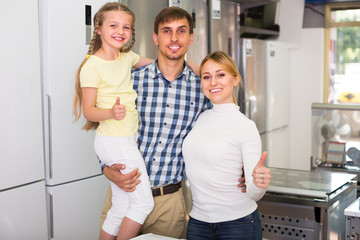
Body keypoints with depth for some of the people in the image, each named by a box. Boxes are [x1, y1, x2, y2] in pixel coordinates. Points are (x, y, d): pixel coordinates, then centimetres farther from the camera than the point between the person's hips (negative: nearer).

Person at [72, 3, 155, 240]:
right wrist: (111, 112, -34)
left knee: (121, 208, 14)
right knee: (144, 202, -4)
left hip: (126, 140, 8)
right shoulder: (92, 66, -15)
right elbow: (88, 111, -15)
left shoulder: (127, 57, 7)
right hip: (115, 142, -8)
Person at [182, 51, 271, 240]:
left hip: (238, 224, -5)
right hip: (197, 222, 5)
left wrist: (259, 184, -34)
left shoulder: (246, 127, -12)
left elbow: (252, 194, -15)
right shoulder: (199, 118, 3)